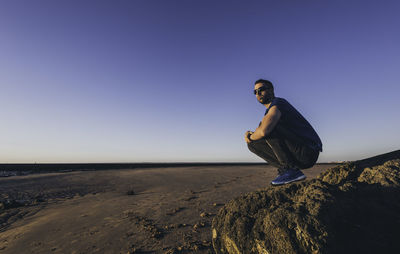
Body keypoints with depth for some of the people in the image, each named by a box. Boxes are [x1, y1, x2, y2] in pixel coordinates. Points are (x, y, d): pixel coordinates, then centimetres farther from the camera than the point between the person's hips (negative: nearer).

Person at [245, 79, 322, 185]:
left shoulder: (277, 103, -14)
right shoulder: (270, 110, 16)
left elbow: (264, 130, -32)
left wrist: (250, 137, -11)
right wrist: (252, 135, -5)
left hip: (308, 152, -8)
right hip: (297, 155, 8)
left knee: (269, 127, -27)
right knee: (253, 144, 2)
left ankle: (291, 170, -19)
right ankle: (284, 169, 0)